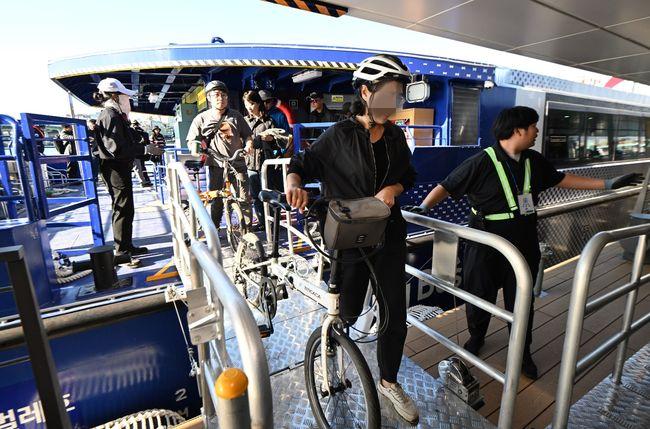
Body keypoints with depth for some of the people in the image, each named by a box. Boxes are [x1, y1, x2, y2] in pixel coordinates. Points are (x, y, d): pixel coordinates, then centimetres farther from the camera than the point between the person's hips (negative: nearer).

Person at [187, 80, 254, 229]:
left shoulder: (235, 115, 11)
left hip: (238, 164, 1)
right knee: (216, 201, 0)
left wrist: (249, 144, -4)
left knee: (244, 199, -1)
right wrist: (196, 147, -12)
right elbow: (191, 141, 10)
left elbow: (247, 134, 17)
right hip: (217, 166, -1)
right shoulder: (202, 118, 8)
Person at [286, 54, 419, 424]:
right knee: (348, 312, 10)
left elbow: (409, 175, 12)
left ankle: (389, 381, 33)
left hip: (389, 235, 4)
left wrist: (393, 188, -10)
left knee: (395, 315, 6)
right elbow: (303, 164, -6)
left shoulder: (395, 136, 4)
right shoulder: (341, 135, -8)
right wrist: (294, 183, -28)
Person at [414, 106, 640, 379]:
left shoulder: (534, 161, 3)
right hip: (486, 245, -5)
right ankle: (476, 337, 40)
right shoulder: (482, 162, -16)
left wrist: (609, 184, 21)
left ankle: (523, 352, 36)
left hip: (524, 244, 5)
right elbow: (446, 187, -17)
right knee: (480, 295, 12)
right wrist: (423, 208, -31)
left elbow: (561, 179, 18)